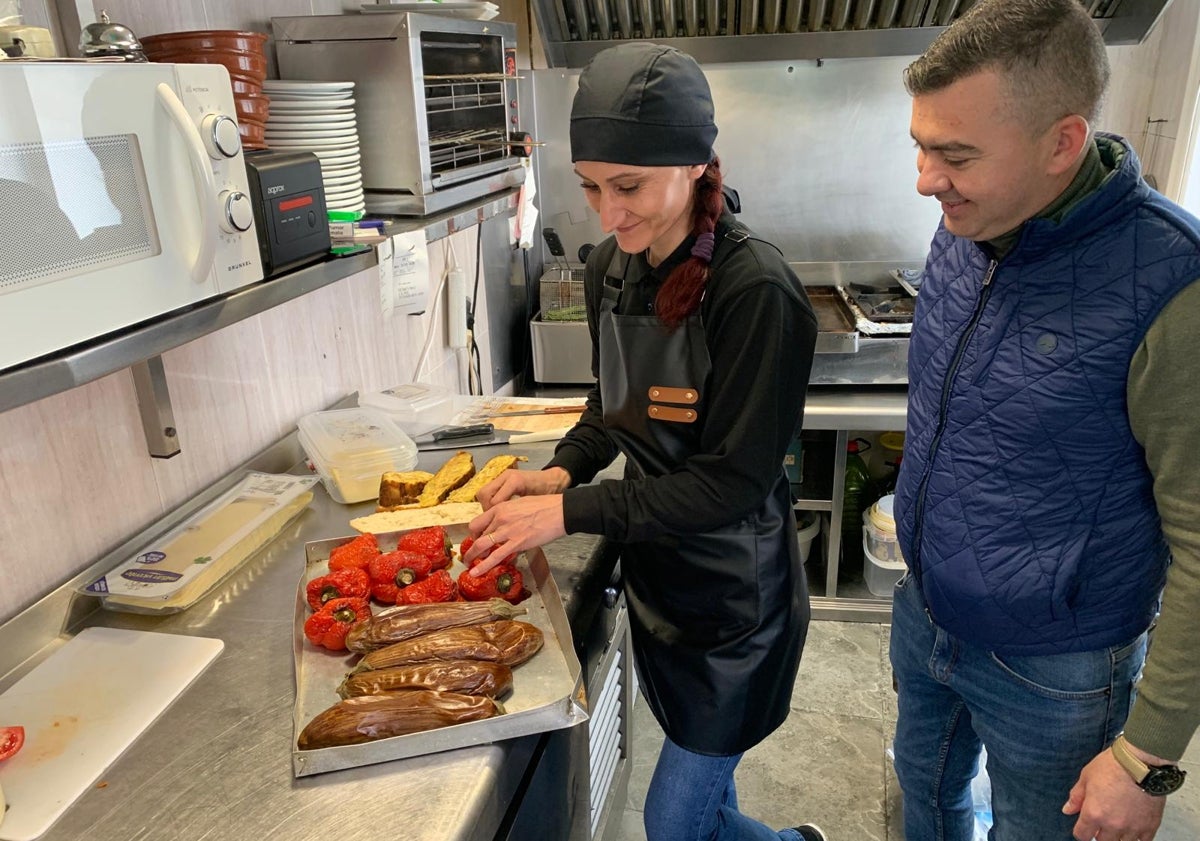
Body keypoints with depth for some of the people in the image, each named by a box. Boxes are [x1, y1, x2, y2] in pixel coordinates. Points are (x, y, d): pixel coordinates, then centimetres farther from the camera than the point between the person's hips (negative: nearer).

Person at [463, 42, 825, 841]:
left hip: (735, 595, -6)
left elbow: (735, 480, -24)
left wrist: (572, 512, -24)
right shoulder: (612, 267, -3)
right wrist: (563, 470, -8)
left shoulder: (756, 288, -25)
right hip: (653, 573, 7)